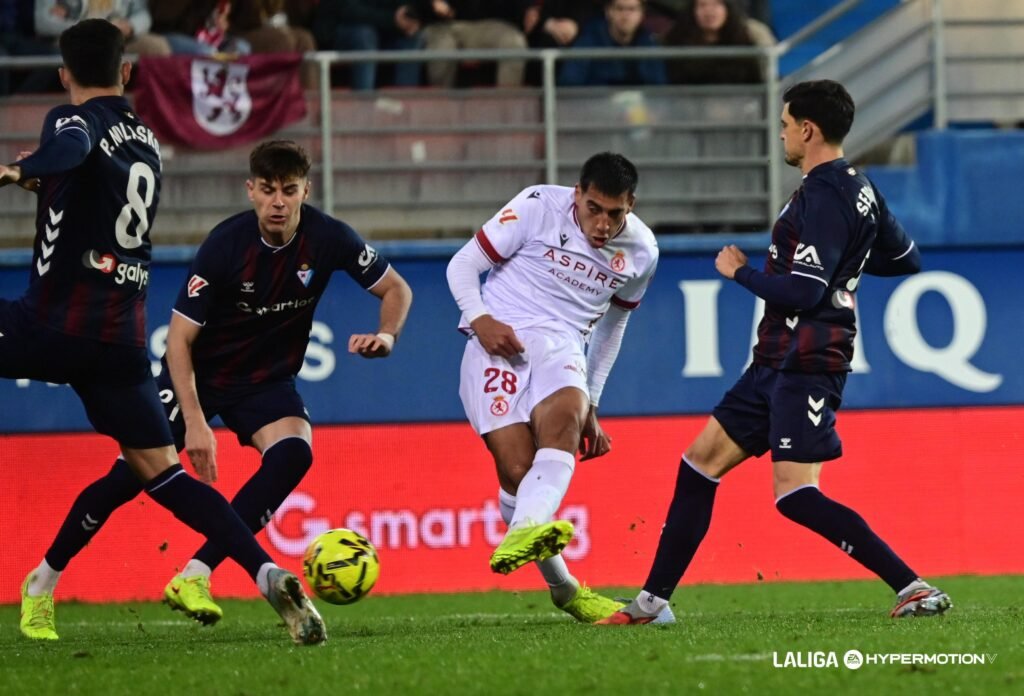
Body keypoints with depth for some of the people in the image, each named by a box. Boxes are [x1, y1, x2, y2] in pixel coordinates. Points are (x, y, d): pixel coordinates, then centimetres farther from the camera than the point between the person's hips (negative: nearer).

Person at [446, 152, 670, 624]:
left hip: (562, 348, 3)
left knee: (565, 419, -33)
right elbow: (463, 265, 3)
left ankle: (521, 535, -57)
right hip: (501, 341, -2)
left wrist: (592, 402, 27)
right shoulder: (539, 208, -2)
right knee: (517, 470, -19)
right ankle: (561, 588, -5)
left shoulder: (640, 251, 11)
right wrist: (479, 319, -15)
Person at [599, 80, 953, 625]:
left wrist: (740, 272, -7)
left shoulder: (823, 198, -17)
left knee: (795, 496, -16)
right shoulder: (858, 188, 14)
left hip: (806, 364, -11)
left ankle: (913, 588, -17)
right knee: (701, 462, 11)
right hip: (778, 361, 11)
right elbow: (906, 260, 24)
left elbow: (803, 292, -22)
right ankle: (652, 600, 16)